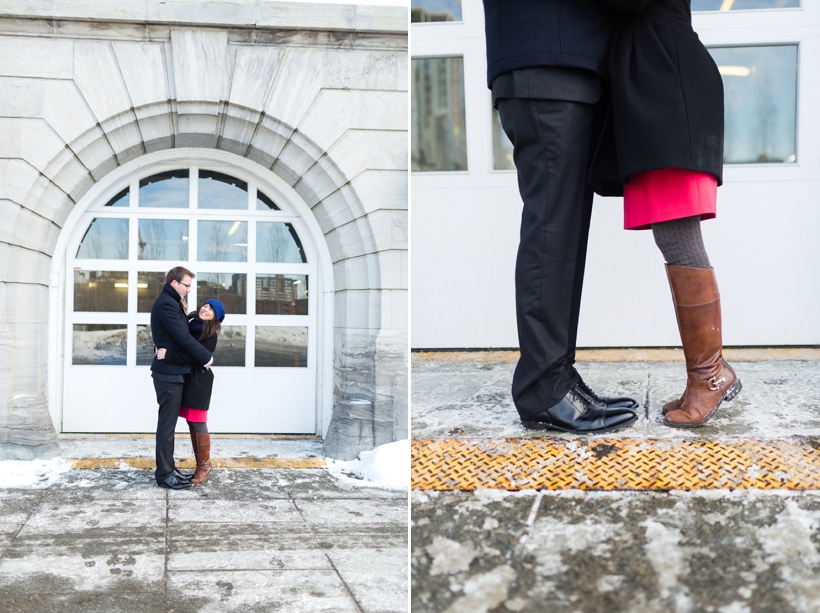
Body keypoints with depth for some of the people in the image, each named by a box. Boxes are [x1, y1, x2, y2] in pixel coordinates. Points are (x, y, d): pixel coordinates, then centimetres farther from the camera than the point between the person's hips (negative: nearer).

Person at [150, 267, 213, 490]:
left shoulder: (171, 302, 18)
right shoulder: (166, 303, -16)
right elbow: (183, 337, -19)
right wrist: (206, 357, -12)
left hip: (172, 372, 10)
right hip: (169, 373, -10)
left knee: (168, 422, 13)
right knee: (167, 423, -5)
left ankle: (168, 469, 20)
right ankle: (164, 475, 0)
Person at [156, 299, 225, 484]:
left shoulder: (210, 335, -12)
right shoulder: (191, 324, 9)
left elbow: (194, 356, -22)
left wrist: (167, 355, -25)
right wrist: (161, 349, 2)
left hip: (199, 381, -7)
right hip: (185, 378, 7)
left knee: (198, 423, -5)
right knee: (191, 422, 10)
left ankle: (204, 465, 7)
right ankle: (200, 464, 18)